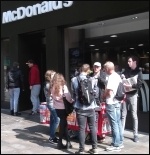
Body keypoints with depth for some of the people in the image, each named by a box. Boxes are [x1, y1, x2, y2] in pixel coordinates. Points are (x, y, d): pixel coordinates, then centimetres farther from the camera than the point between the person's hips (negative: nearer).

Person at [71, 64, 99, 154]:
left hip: (80, 108, -1)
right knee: (92, 127, 13)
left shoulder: (74, 80, -4)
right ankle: (95, 148, 21)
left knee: (82, 128, 3)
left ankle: (82, 150, 9)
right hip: (91, 107, 1)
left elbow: (73, 94, 6)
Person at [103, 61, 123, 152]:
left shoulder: (111, 77, -17)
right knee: (118, 122, 14)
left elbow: (109, 92, -20)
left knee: (114, 124, -3)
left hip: (111, 103, -9)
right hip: (117, 102, 9)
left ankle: (116, 145, 5)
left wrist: (103, 95, -3)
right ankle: (120, 142, 23)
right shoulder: (118, 76, 10)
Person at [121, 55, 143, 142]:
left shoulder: (138, 72, -1)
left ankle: (136, 135, 7)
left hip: (132, 95, -4)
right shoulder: (127, 70, 11)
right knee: (123, 114, 7)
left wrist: (130, 86, -25)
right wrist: (122, 77, -4)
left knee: (134, 115, 1)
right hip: (125, 94, 4)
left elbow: (139, 85, -12)